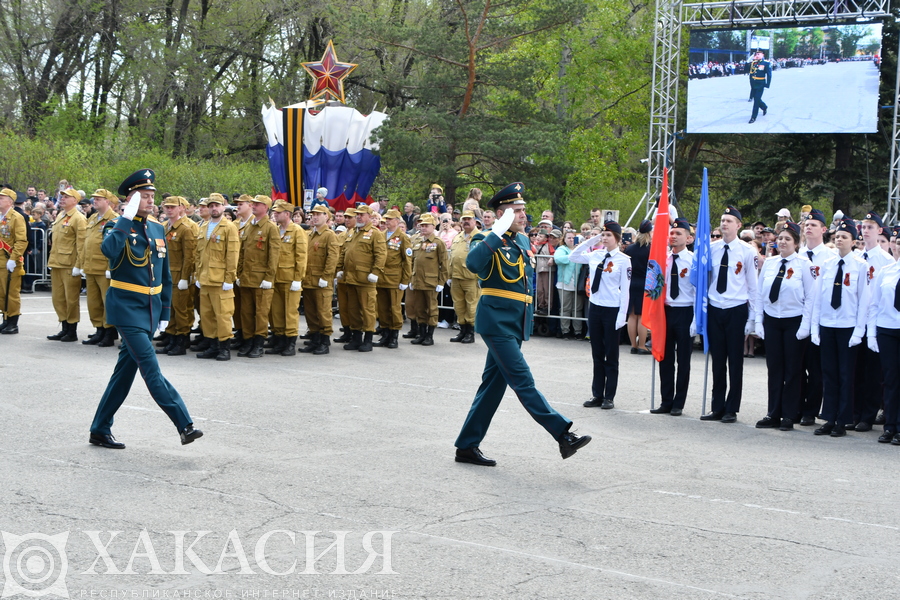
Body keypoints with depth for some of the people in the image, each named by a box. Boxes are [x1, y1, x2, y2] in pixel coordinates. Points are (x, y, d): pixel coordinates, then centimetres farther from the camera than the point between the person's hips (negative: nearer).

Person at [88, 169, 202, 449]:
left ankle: (100, 430, 20)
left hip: (151, 308, 7)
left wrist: (164, 312, 15)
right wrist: (126, 218, -25)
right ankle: (185, 425, -15)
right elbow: (109, 250, -33)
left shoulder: (158, 229, 11)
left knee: (126, 369, 11)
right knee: (150, 368, -12)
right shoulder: (118, 227, -7)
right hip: (127, 307, -7)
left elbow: (165, 275, 17)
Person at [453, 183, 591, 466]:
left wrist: (529, 313, 21)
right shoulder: (487, 240, -8)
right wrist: (498, 232, -28)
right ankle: (564, 435, -14)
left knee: (494, 383, 10)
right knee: (523, 380, -10)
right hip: (497, 321, -9)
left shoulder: (523, 240, 15)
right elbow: (473, 263, -31)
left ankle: (467, 446, 17)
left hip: (516, 323, 9)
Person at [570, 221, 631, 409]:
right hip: (594, 307, 5)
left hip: (612, 310, -5)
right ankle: (597, 395, 19)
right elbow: (573, 257, 10)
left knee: (611, 356, 5)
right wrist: (592, 240, 2)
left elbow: (625, 289, -10)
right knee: (597, 354, 11)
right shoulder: (595, 255, 4)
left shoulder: (624, 260, -9)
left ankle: (609, 397, 12)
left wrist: (622, 314, -14)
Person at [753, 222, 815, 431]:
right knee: (774, 369, 7)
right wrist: (759, 321, 4)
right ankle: (773, 414, 13)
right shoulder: (769, 263, 5)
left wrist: (804, 326, -12)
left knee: (793, 370, 4)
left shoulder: (803, 264, -7)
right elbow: (760, 294, 9)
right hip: (771, 321, 4)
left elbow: (810, 297, -7)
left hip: (794, 322, -4)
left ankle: (789, 416, 12)